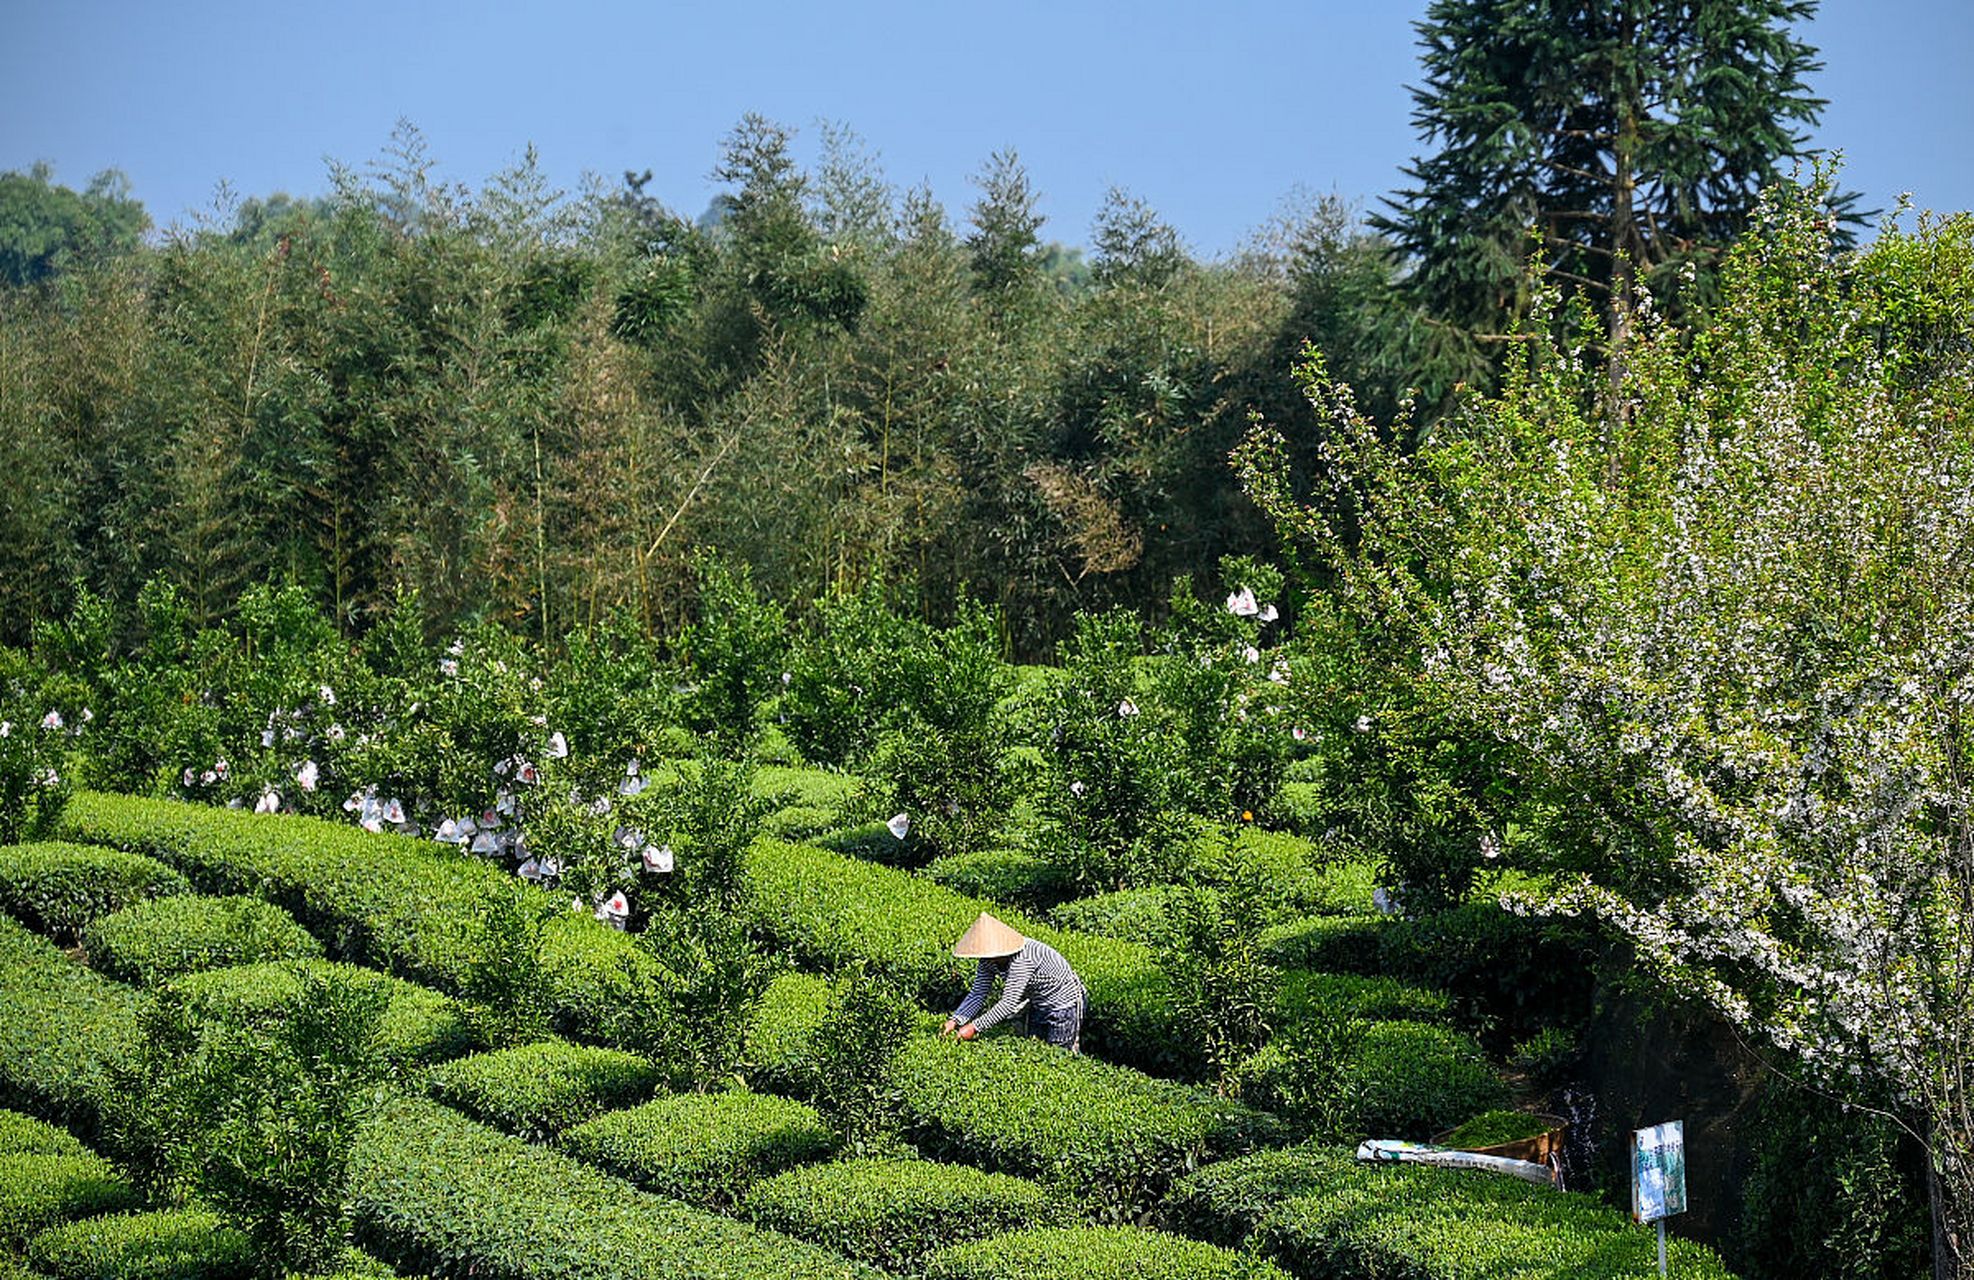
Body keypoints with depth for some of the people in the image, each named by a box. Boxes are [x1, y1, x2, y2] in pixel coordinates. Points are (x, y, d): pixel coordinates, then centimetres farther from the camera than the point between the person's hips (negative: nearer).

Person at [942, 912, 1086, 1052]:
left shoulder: (1022, 959, -38)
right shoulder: (988, 959, -13)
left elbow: (1009, 1004, -39)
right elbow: (977, 994, -9)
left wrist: (974, 1027, -38)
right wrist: (955, 1021, -24)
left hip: (1064, 1004, -8)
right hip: (1039, 1006, 8)